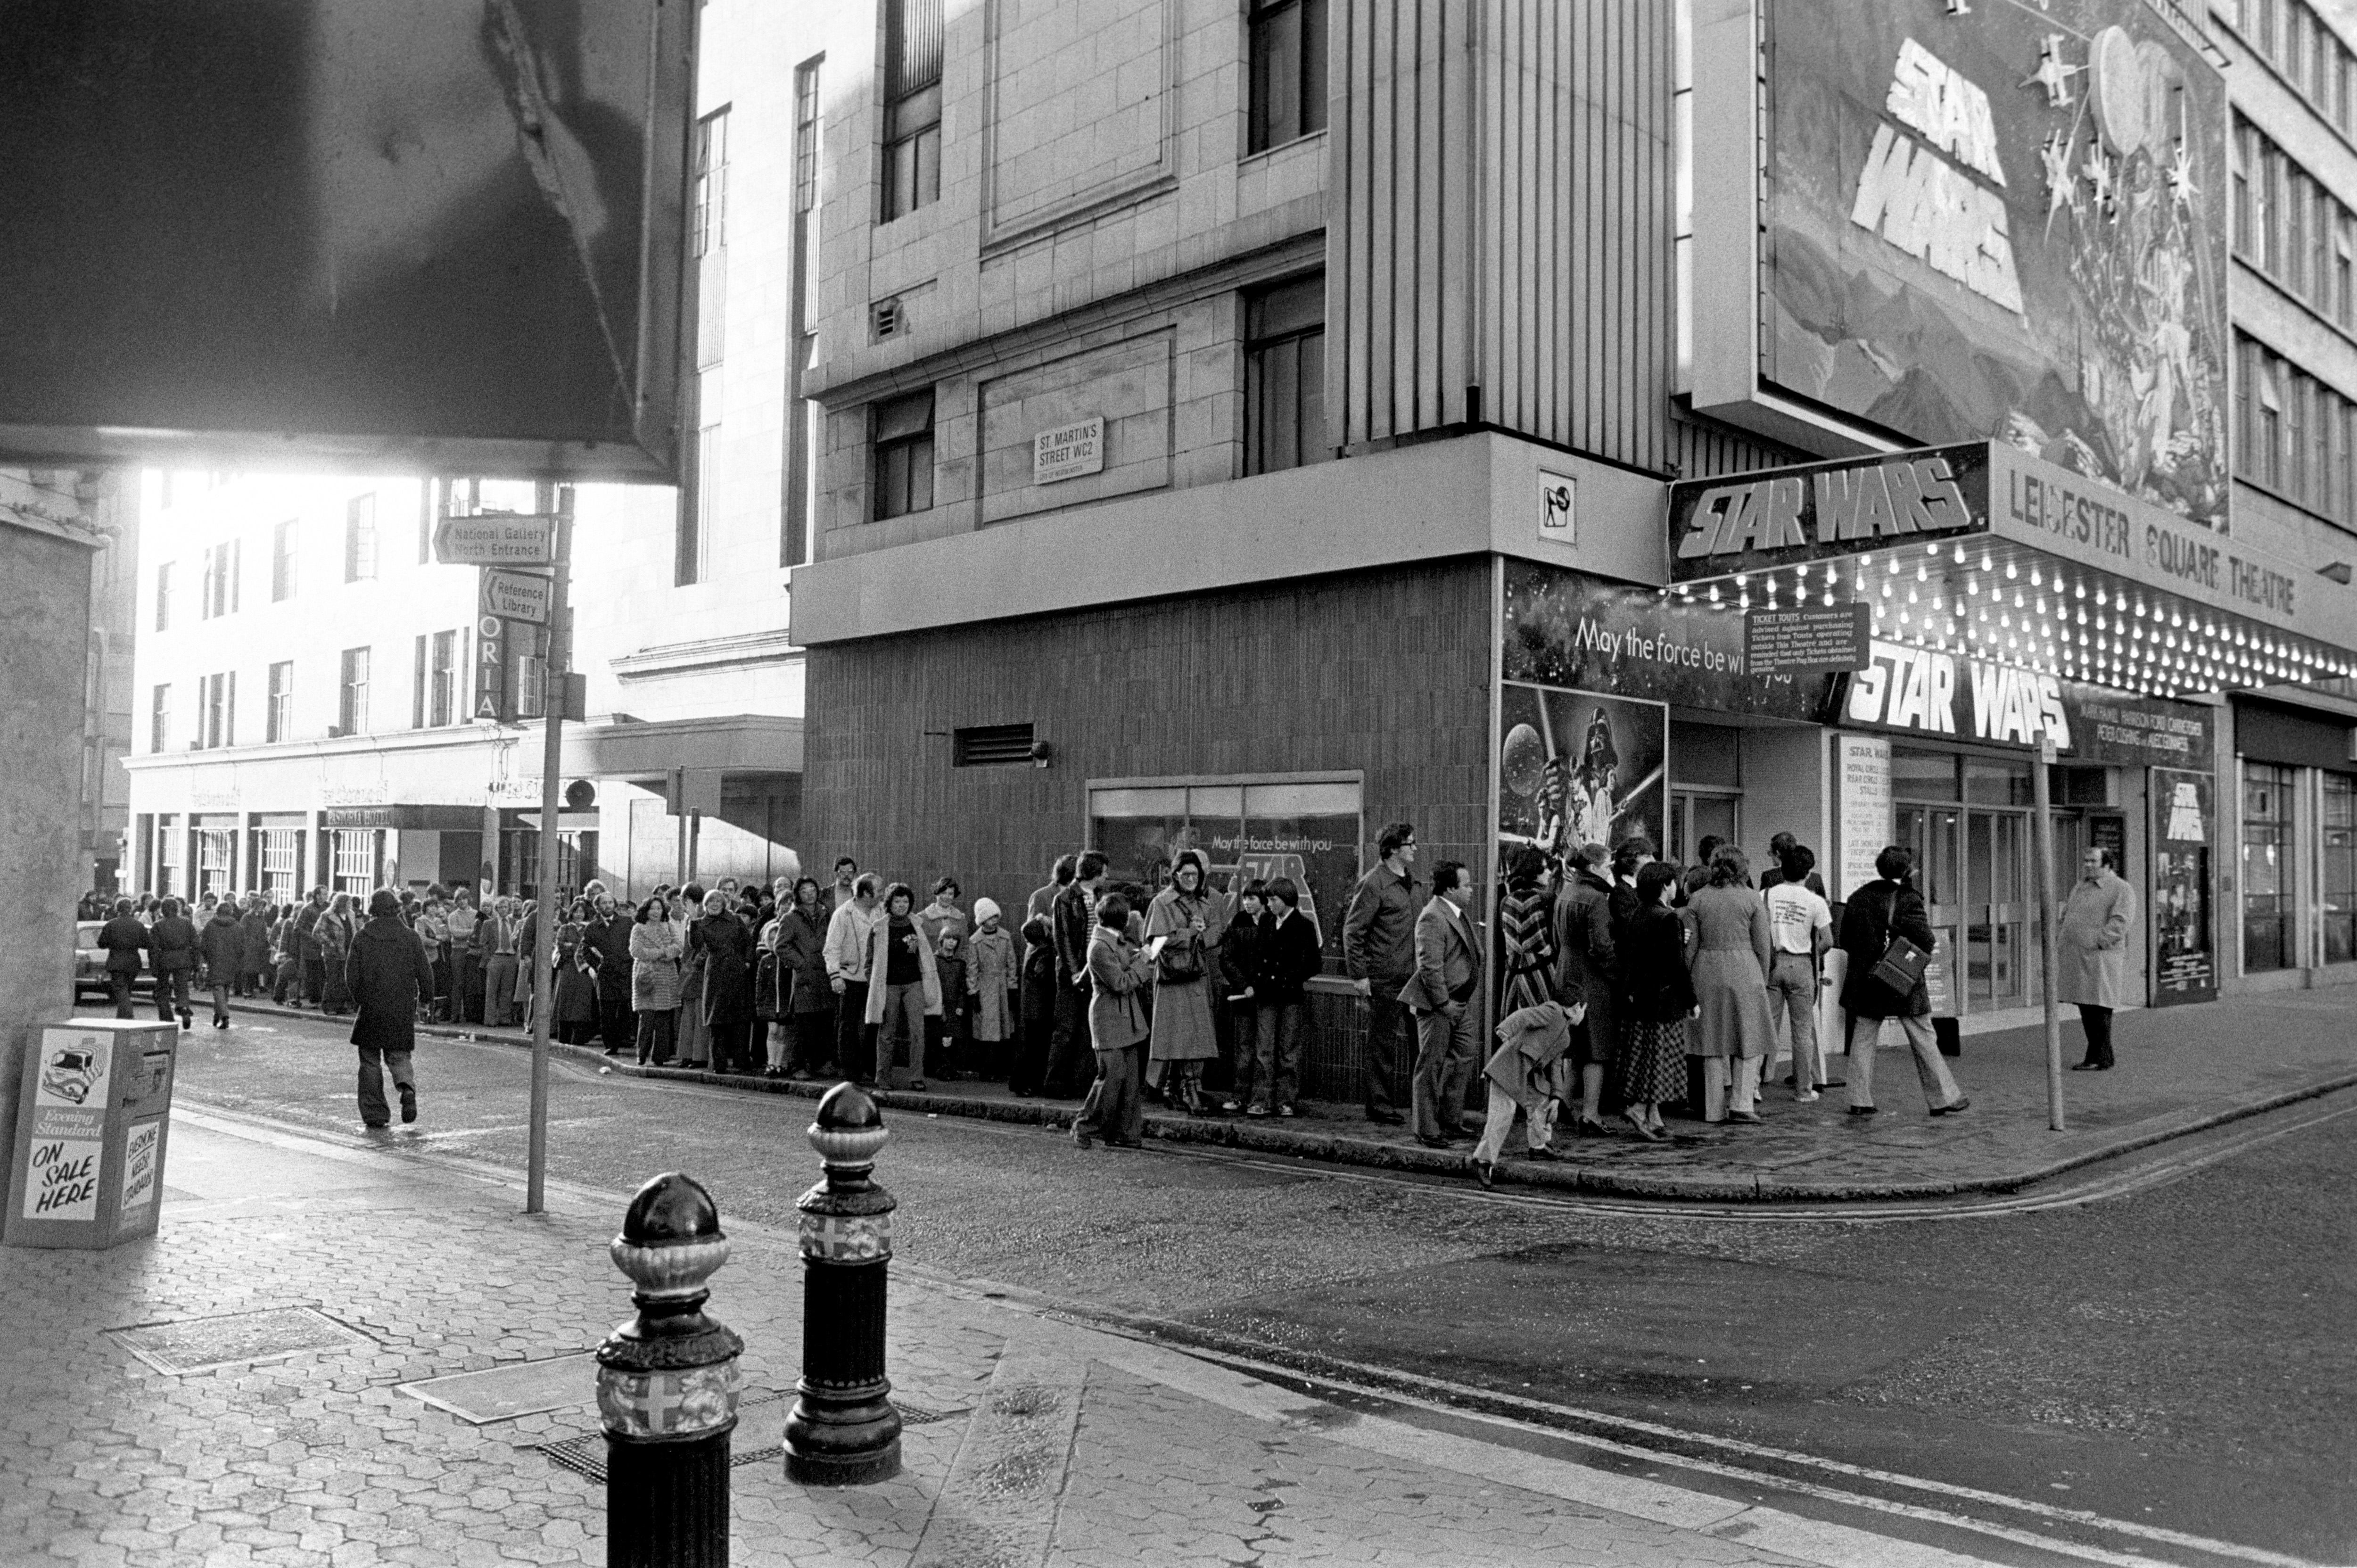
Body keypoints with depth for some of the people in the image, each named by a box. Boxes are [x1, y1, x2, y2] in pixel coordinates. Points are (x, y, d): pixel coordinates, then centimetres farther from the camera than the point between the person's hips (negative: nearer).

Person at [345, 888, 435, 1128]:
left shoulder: (362, 938, -3)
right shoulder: (410, 937, -1)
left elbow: (351, 976, -2)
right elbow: (426, 972, -1)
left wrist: (360, 999, 14)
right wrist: (423, 997, 14)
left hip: (371, 1009, -1)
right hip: (403, 1009, 1)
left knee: (370, 1060, 10)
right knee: (398, 1055, 13)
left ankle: (374, 1114, 9)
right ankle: (407, 1087, -18)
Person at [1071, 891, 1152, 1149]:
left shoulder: (1118, 941, 9)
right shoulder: (1100, 948, -20)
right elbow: (1121, 984, -20)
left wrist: (1139, 956, 5)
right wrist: (1141, 963, -11)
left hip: (1126, 1018, 9)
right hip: (1109, 1020, -9)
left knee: (1130, 1077, 8)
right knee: (1112, 1075, -8)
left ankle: (1125, 1133, 13)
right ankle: (1084, 1127, 5)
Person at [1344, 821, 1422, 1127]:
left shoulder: (1409, 878, 12)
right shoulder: (1374, 884, -12)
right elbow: (1352, 930, -12)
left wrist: (1422, 967, 14)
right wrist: (1359, 975, -15)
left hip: (1412, 975, 8)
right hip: (1385, 978, -8)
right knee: (1383, 1043, 1)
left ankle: (1421, 1098, 20)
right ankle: (1380, 1106, 10)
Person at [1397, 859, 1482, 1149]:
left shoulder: (1458, 913, 13)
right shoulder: (1432, 918, -19)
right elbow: (1430, 967, -23)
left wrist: (1466, 1000, 17)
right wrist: (1444, 1003, -20)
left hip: (1461, 1003, 10)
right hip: (1437, 1005, -10)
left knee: (1462, 1060, 15)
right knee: (1432, 1066, 0)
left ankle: (1451, 1123, 28)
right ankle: (1427, 1131, 8)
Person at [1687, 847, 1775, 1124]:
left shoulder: (1697, 899, 2)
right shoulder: (1752, 898, -2)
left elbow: (1690, 947, 2)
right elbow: (1762, 946, 0)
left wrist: (1689, 983, 10)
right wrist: (1763, 981, 11)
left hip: (1707, 974, 2)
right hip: (1744, 972, -2)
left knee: (1713, 1043, 9)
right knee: (1749, 1040, 7)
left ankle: (1716, 1109, 12)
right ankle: (1742, 1104, -1)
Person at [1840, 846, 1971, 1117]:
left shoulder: (1857, 898, 3)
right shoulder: (1909, 899, -11)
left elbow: (1846, 942, 7)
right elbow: (1925, 942, -14)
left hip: (1865, 982, 4)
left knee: (1862, 1040, 8)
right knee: (1923, 1042, 6)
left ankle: (1860, 1101, 6)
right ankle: (1943, 1098, 14)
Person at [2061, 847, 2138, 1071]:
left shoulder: (2122, 890, -5)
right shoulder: (2080, 887, 19)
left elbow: (2120, 923, -16)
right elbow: (2067, 916, 25)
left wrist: (2096, 943, -21)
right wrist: (2059, 940, 11)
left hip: (2101, 958, -8)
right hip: (2077, 959, 8)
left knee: (2098, 1009, -7)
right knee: (2086, 1010, 8)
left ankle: (2098, 1060, -4)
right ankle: (2105, 1058, 16)